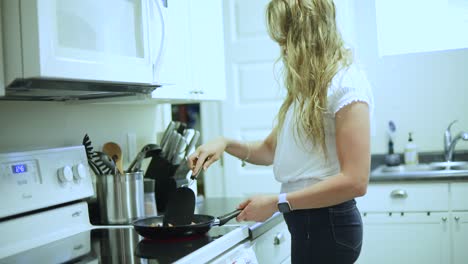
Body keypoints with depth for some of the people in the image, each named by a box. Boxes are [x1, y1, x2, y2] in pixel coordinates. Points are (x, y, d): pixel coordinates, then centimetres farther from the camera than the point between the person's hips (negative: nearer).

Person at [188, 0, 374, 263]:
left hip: (327, 224, -8)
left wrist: (278, 202, -18)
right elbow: (271, 150, 19)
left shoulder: (346, 81, -15)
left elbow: (354, 180, -21)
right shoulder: (307, 88, 13)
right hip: (306, 221, 8)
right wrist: (226, 143, 1)